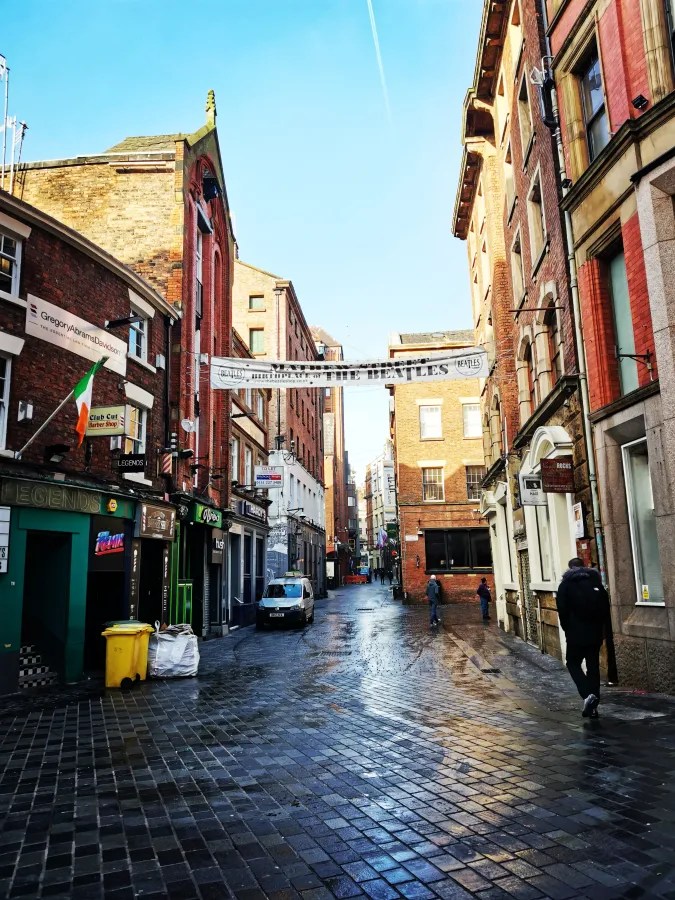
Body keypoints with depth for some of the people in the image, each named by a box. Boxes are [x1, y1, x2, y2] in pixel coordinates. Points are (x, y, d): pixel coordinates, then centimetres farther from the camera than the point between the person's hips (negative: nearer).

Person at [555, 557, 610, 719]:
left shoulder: (566, 584, 0)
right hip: (596, 632, 4)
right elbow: (606, 606, 6)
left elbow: (562, 610, -8)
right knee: (593, 665, 10)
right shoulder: (595, 581, 9)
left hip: (576, 632, -4)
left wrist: (567, 629, 3)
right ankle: (593, 706, 10)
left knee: (573, 663, 8)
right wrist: (601, 625, 11)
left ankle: (588, 694, -14)